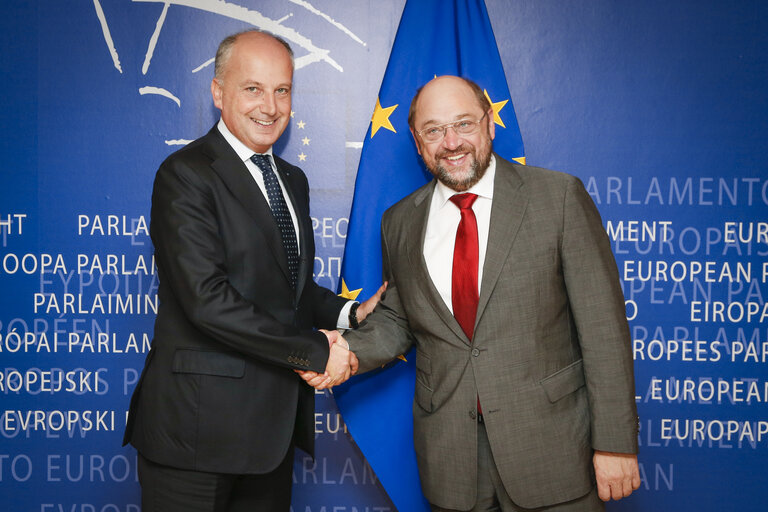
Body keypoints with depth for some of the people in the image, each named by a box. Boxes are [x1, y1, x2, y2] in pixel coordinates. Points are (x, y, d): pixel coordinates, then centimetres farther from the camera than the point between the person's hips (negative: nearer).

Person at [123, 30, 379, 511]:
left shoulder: (292, 180, 14)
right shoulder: (186, 175, -13)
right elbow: (207, 300, -23)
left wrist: (349, 313, 0)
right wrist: (315, 351, -18)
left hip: (275, 418, 8)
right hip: (199, 422, -7)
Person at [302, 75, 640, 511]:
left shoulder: (560, 197, -6)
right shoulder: (399, 222, 5)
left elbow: (603, 325, -8)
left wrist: (615, 442, -10)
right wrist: (349, 352, -6)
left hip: (550, 450, -3)